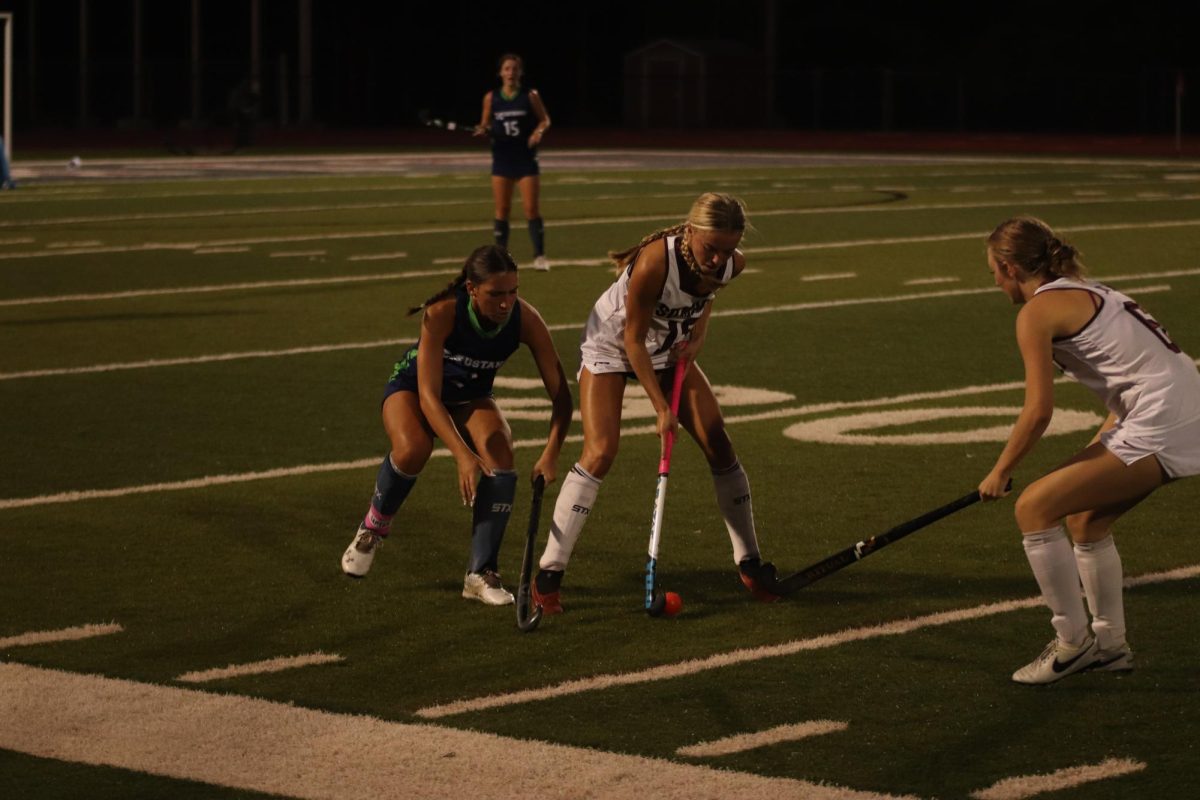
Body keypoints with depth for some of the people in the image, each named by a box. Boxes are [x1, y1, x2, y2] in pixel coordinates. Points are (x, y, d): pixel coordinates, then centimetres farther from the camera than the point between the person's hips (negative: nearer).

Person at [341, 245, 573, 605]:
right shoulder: (442, 313, -35)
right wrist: (462, 454, -49)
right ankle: (373, 527, -4)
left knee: (500, 458, -26)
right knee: (413, 449, -34)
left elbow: (560, 393, -23)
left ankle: (481, 573, -16)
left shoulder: (526, 319, -27)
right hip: (412, 388, -3)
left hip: (471, 397, 3)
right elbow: (428, 395, -37)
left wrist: (552, 451, -39)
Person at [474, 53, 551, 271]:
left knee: (531, 208, -6)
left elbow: (545, 120, 6)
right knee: (502, 210, 4)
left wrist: (539, 132, -14)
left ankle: (539, 255, 0)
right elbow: (485, 123, 12)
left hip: (526, 158, -2)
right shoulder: (491, 98, 3)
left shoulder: (530, 96, -2)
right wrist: (483, 130, -11)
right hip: (502, 158, 2)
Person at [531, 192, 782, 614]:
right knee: (600, 452, -19)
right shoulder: (654, 263, -37)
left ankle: (749, 563, 11)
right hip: (611, 345, -6)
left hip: (670, 349, 6)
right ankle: (548, 573, -13)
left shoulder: (732, 264, -19)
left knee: (718, 443, -2)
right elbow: (633, 339, -26)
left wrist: (698, 334, -8)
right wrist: (660, 407, -24)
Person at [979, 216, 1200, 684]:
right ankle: (1110, 643, 31)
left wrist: (1000, 473, 3)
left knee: (1034, 508, -6)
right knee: (1086, 519, 24)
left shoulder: (1037, 311, -7)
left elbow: (1038, 411, -10)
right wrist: (1098, 449, 22)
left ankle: (1072, 643, -1)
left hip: (1159, 426, -10)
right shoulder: (1085, 293, 21)